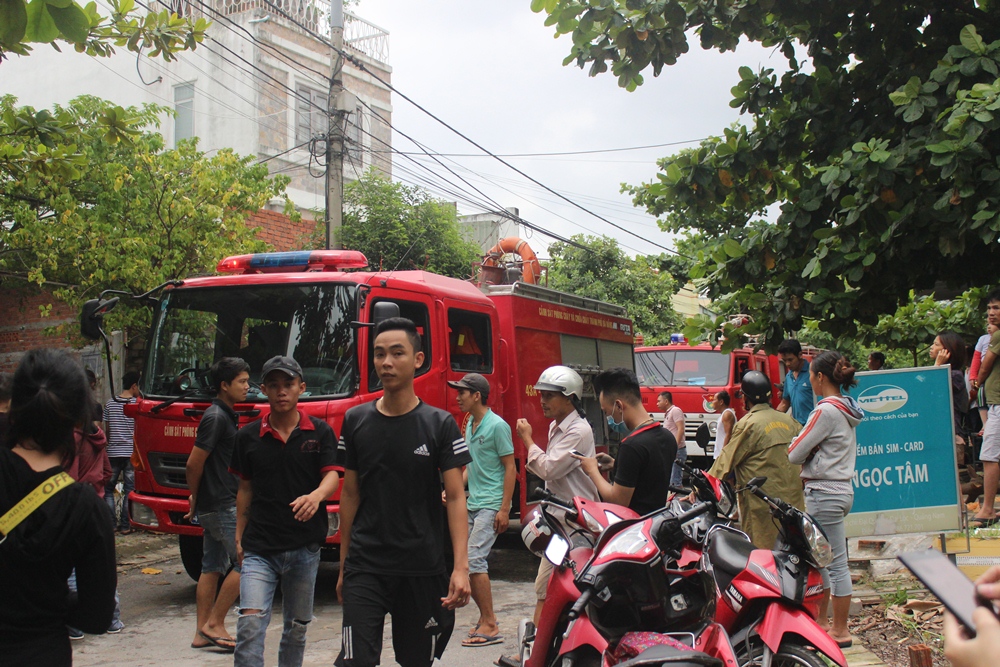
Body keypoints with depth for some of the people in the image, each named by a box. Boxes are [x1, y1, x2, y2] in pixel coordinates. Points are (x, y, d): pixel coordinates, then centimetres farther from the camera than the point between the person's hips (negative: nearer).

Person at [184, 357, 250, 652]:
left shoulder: (227, 416, 16)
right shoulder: (216, 417, -15)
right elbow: (194, 464, -16)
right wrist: (195, 498, -2)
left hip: (216, 504, 10)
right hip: (221, 505, -10)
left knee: (212, 567, 11)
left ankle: (202, 632, 16)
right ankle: (214, 624, -1)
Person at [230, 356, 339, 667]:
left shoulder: (320, 432, 1)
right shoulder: (248, 436, 5)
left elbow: (332, 476, -9)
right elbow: (245, 489, 12)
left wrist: (316, 496, -31)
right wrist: (239, 537, 9)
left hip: (304, 547, 0)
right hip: (259, 547, 0)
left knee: (297, 626, 14)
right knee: (250, 621, -15)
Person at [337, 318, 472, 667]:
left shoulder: (440, 424, -2)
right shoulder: (356, 421, 4)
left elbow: (455, 498, -5)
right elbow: (350, 495, 10)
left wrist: (461, 567, -15)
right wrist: (343, 566, 10)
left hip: (423, 569, -1)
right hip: (365, 568, 1)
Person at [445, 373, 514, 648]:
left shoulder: (497, 426, -11)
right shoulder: (469, 425, 14)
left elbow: (510, 468, -12)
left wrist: (504, 509, -16)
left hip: (491, 505, -9)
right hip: (472, 504, 9)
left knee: (474, 558, -15)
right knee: (463, 560, 9)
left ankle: (490, 626, -9)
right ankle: (485, 618, 22)